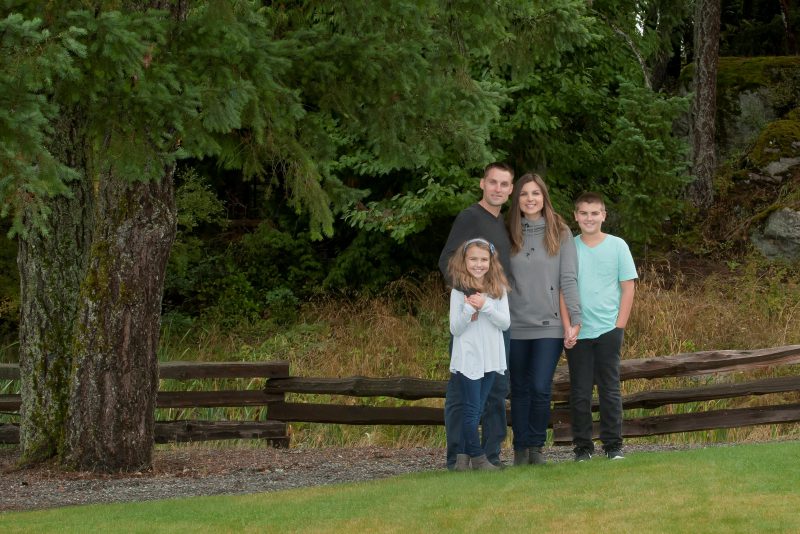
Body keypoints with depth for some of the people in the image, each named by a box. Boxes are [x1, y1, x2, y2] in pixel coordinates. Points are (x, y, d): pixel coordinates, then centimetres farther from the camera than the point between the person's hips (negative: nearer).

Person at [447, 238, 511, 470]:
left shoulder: (498, 290, 3)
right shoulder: (459, 292, -5)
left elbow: (505, 323, -4)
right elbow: (455, 329, -6)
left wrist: (486, 306, -18)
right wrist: (469, 309, -22)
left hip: (491, 360, 4)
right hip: (468, 359, -4)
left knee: (477, 409, 7)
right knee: (472, 409, -4)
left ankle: (463, 455, 12)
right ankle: (477, 456, 3)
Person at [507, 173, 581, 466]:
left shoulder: (560, 232, 3)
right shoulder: (509, 234, 6)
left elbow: (569, 278, -1)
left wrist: (576, 318, -8)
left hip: (549, 325, -2)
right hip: (515, 326, 2)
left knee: (540, 389, -9)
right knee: (520, 390, 7)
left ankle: (536, 447, 5)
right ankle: (520, 450, 14)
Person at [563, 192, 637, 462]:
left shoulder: (617, 246, 2)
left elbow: (628, 288, 3)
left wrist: (619, 326, -4)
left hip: (608, 330, -1)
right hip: (576, 334, 1)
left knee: (610, 389, 3)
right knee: (579, 392, 4)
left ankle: (613, 445, 11)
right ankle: (582, 447, 11)